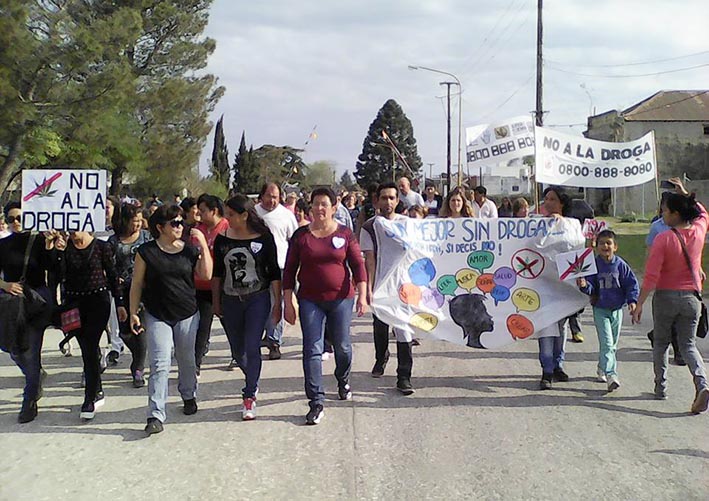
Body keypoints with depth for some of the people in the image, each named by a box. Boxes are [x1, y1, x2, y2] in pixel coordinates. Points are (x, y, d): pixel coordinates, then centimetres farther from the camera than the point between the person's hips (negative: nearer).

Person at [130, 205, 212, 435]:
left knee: (187, 360, 15)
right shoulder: (147, 252, -2)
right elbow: (137, 284, 1)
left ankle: (189, 396, 41)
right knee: (160, 365, -10)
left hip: (187, 314, 3)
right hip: (157, 316, -2)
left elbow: (206, 275, -5)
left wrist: (203, 246, -8)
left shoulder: (190, 250, 5)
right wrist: (133, 313, -3)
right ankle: (156, 415, -12)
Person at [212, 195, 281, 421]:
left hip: (258, 299, -3)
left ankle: (249, 397, 0)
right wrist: (216, 301, 11)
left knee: (252, 348, -10)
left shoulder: (263, 238, -7)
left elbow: (274, 272, -2)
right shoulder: (222, 239, 1)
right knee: (237, 351, 11)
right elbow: (217, 273, 10)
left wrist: (278, 301, -3)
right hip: (230, 300, 4)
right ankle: (253, 380, 40)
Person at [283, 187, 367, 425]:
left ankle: (343, 380, 42)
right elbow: (289, 270, 3)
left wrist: (362, 294, -10)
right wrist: (288, 302, -1)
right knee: (312, 350, -5)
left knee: (342, 346, 12)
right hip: (310, 301, 0)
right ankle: (316, 401, -2)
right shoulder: (301, 235, 1)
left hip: (340, 299, 0)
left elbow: (358, 265, 0)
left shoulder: (344, 234, 0)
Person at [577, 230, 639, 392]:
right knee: (607, 343, -12)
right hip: (600, 310, -3)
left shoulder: (620, 265, -4)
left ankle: (602, 369, 33)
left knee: (612, 344, 14)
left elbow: (632, 283, -1)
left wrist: (632, 301, -14)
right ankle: (611, 375, -17)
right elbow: (591, 287, -4)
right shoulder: (594, 264, -6)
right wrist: (584, 286, -26)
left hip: (617, 309, 3)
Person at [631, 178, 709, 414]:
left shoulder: (663, 239, -17)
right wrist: (684, 194, 27)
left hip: (666, 296, -4)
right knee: (688, 345, 9)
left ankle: (661, 387, 23)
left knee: (661, 343, 16)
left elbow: (651, 277, -19)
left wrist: (639, 305, -13)